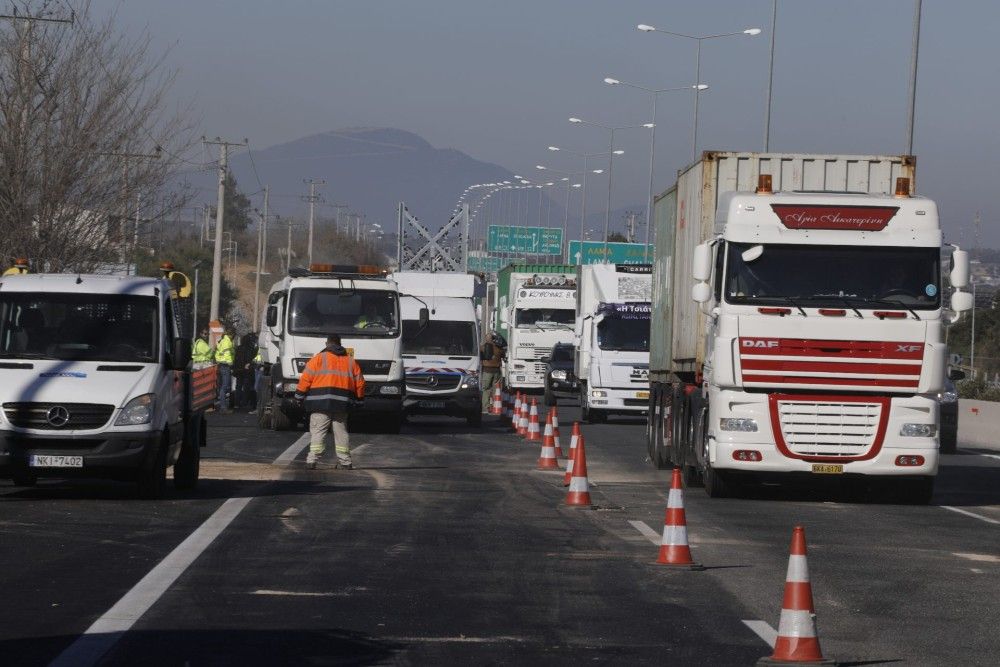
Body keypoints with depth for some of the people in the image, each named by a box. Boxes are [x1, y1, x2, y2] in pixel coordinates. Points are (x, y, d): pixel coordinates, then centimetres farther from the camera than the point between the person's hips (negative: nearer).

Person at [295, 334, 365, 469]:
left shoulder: (319, 358, 2)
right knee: (341, 432, 12)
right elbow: (360, 382, 16)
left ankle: (312, 459, -14)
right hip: (342, 404, 4)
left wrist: (299, 397, 3)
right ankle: (345, 461, 13)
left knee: (317, 432, -5)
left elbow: (306, 379, -3)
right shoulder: (350, 361, 15)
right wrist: (359, 399, 25)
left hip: (321, 402, -4)